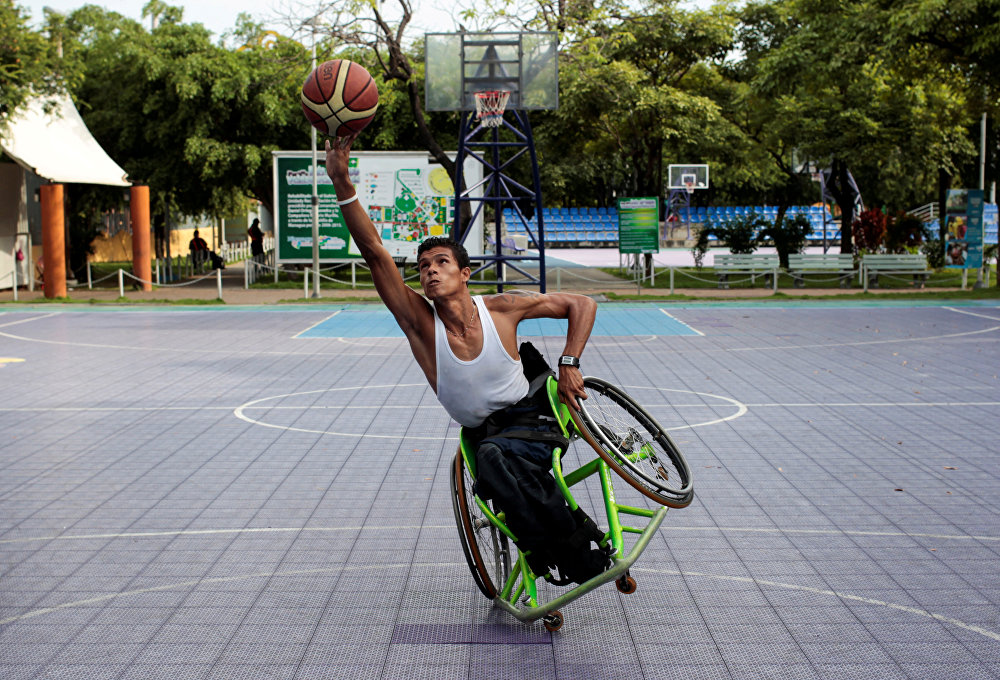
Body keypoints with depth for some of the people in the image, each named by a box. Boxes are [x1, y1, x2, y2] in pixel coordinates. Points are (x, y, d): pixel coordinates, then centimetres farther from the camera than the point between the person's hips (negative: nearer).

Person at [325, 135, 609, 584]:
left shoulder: (501, 309, -10)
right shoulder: (420, 322, -11)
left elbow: (582, 305, 0)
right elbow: (374, 252, -22)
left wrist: (569, 365, -12)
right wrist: (342, 183, -31)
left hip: (535, 420, -2)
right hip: (485, 436, 2)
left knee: (494, 456, -35)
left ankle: (569, 539, -20)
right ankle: (574, 548, -15)